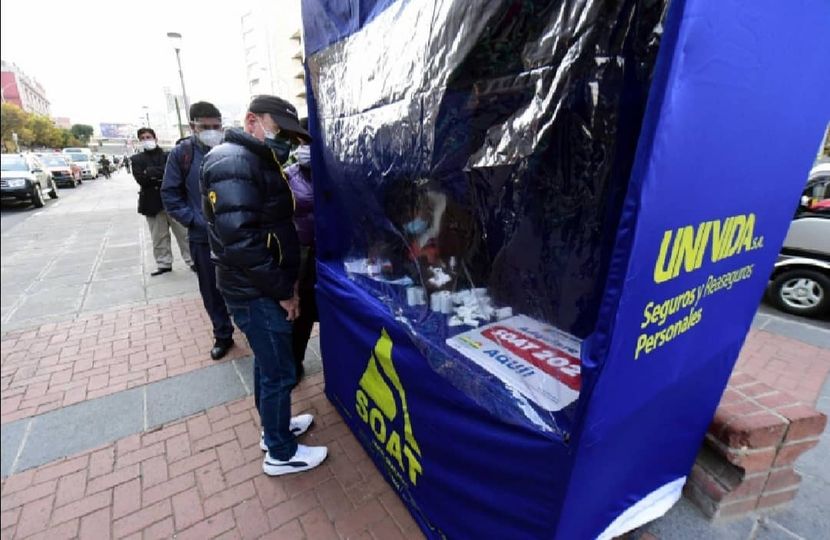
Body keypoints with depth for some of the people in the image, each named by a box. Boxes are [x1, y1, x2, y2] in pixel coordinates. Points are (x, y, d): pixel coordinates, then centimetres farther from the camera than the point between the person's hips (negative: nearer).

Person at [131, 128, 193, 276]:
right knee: (159, 237, 7)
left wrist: (152, 172, -13)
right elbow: (141, 179, -6)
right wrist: (163, 176, -12)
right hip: (152, 203, 2)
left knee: (184, 234, 2)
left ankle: (192, 261, 10)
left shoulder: (168, 156, 5)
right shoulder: (137, 159, 9)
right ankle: (164, 264, 16)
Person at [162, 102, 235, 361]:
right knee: (212, 290, 11)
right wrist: (196, 221, -11)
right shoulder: (181, 154, 0)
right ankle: (223, 336, 29)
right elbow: (170, 195, 1)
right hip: (203, 237, 1)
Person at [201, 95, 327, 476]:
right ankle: (281, 454, 25)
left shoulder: (257, 161, 14)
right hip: (256, 293, -10)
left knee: (267, 363, 22)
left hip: (260, 289, 10)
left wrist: (287, 280, 11)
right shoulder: (234, 163, -19)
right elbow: (240, 240, -29)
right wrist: (283, 290, -21)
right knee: (279, 372, 4)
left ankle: (274, 427, 43)